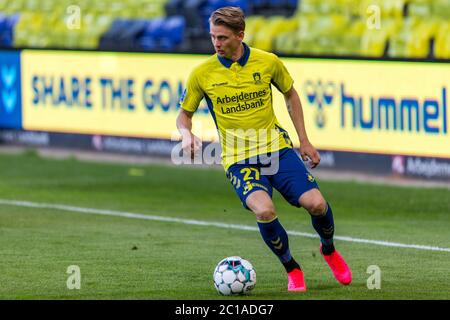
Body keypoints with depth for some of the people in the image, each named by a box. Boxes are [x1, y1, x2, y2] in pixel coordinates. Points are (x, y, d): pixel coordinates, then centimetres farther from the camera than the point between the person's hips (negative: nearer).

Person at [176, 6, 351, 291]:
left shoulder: (268, 62, -3)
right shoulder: (202, 74, -5)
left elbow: (291, 95, 15)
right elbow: (184, 114, 9)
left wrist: (305, 142, 13)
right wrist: (187, 134, -15)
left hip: (277, 148, 2)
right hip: (239, 159, -1)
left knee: (315, 203, -17)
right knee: (264, 210, -30)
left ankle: (329, 250, 19)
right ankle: (292, 269, -2)